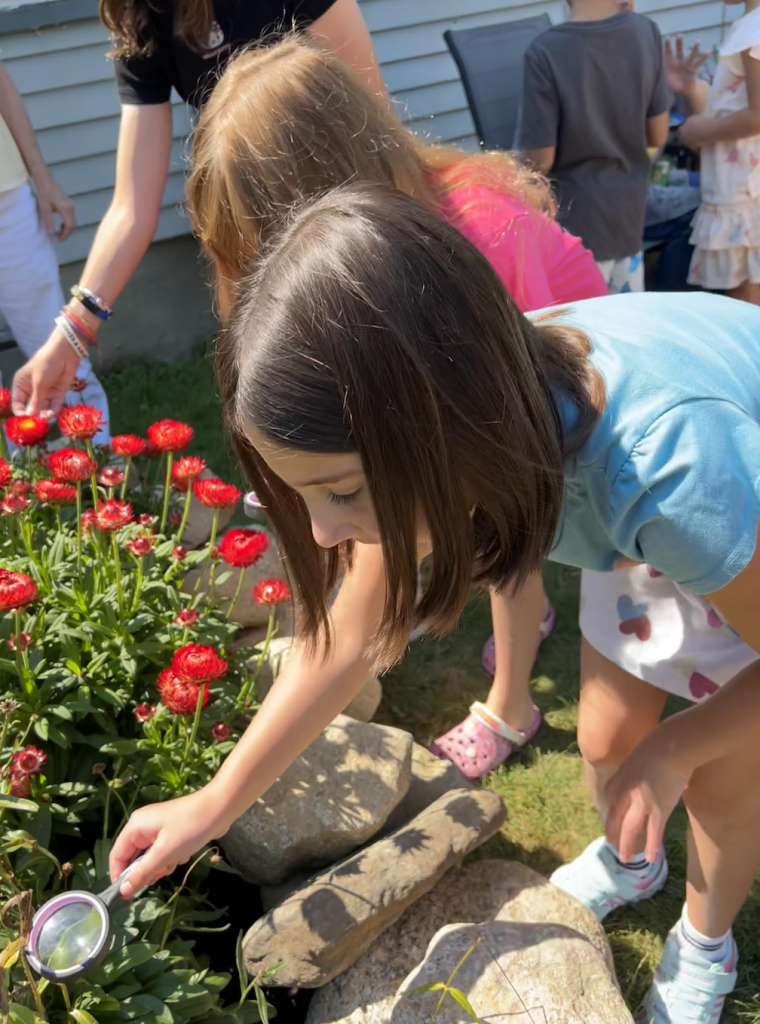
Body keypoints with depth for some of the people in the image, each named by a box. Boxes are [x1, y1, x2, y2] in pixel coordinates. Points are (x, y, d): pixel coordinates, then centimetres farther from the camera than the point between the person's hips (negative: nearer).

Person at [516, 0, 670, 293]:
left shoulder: (545, 52, -21)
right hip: (630, 212, 5)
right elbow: (657, 135, 1)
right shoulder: (645, 31, -7)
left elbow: (540, 160, -15)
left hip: (578, 223, -5)